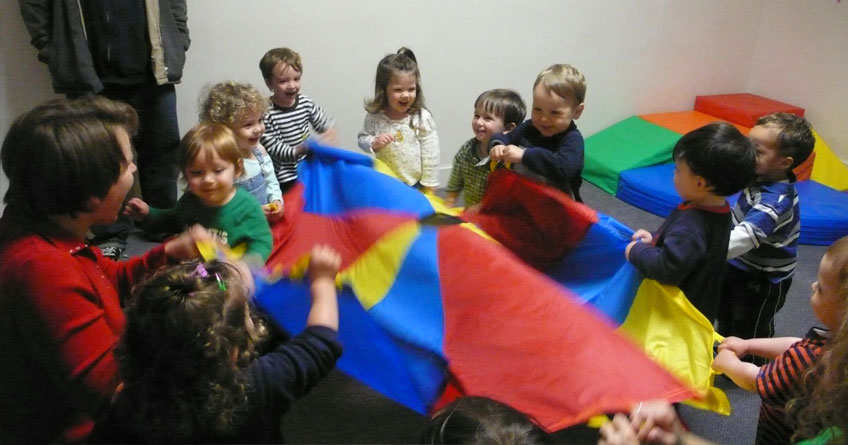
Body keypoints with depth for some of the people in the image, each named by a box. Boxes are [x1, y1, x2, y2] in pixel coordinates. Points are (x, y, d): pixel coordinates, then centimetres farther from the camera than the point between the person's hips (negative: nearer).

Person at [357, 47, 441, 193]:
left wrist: (429, 186, -8)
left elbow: (430, 155, -12)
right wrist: (374, 143, -21)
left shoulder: (423, 118, -17)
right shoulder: (375, 116, -12)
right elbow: (362, 138, 2)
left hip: (414, 184, -2)